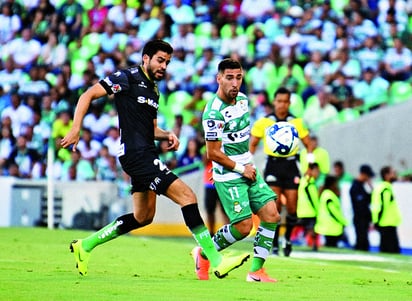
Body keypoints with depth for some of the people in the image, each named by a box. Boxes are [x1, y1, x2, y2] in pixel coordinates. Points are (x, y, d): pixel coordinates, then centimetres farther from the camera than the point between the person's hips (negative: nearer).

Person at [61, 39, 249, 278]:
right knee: (187, 196, -16)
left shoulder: (153, 90, 19)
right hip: (136, 154, -10)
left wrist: (168, 135, 7)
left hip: (146, 156, 10)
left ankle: (85, 245, 27)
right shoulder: (128, 78, -7)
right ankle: (217, 261, -19)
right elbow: (88, 95, -9)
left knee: (143, 217, 17)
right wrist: (76, 129, -17)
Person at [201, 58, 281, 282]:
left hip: (248, 170, 8)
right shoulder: (214, 112, -21)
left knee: (271, 215, -3)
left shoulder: (243, 100, 5)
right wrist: (241, 169, -10)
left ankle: (256, 271, 2)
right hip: (228, 176, -8)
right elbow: (213, 154, -19)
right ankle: (204, 254, 12)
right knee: (243, 226, -11)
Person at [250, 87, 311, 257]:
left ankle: (287, 239, 23)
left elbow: (308, 144, 11)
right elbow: (252, 144, 9)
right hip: (273, 165, -1)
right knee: (275, 205, -13)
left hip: (291, 166, 1)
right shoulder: (263, 122, 1)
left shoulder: (297, 122, 4)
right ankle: (275, 244, -6)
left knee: (292, 208, 0)